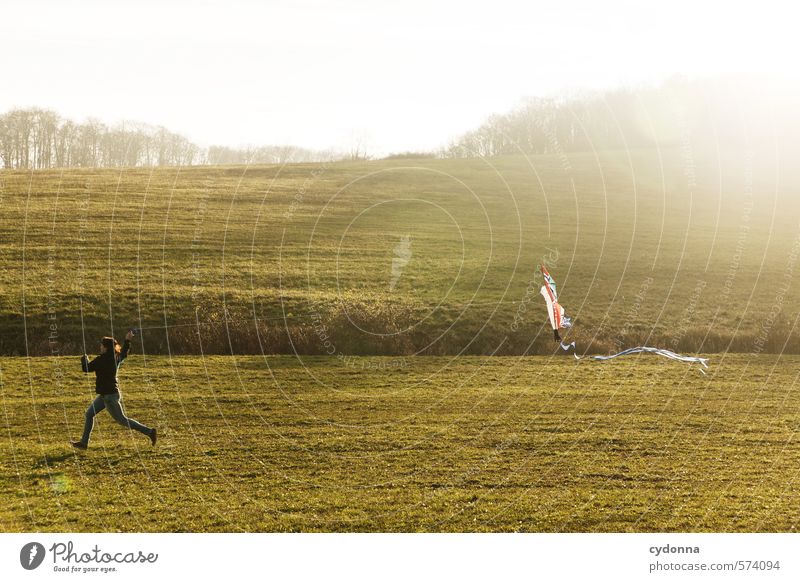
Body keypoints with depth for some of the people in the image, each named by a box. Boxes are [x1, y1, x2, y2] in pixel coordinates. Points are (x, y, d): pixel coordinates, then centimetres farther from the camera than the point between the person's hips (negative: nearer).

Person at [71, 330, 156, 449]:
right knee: (89, 413, 15)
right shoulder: (116, 357, 4)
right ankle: (84, 442, 20)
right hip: (105, 394, 10)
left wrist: (84, 358, 4)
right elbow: (124, 353, 26)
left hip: (109, 395, -10)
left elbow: (86, 368, -15)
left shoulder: (102, 359, -20)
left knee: (122, 420, -2)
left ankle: (149, 432, 1)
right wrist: (127, 340, 34)